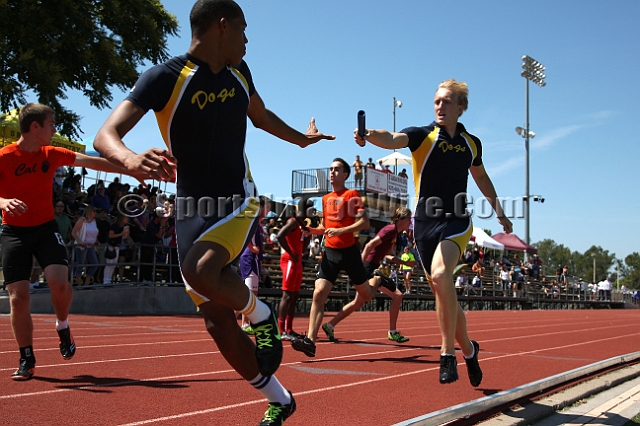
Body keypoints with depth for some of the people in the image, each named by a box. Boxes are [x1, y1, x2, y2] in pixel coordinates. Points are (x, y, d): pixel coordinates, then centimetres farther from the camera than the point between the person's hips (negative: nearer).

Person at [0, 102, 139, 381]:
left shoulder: (51, 154, 4)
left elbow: (93, 163, 8)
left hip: (46, 228, 2)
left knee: (59, 282, -21)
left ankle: (62, 327, 10)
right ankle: (26, 360, 10)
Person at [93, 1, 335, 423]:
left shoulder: (238, 71, 5)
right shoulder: (164, 77, -12)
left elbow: (261, 115, 27)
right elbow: (105, 135, -24)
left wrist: (302, 139, 41)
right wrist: (131, 159, -46)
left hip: (239, 200, 1)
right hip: (193, 206, -1)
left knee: (200, 270, -32)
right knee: (218, 322, 2)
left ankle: (262, 316, -2)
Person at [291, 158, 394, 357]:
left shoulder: (352, 195, -6)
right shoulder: (326, 199, 12)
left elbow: (365, 222, -15)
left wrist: (340, 230, -25)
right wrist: (312, 229, 0)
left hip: (349, 251, -4)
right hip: (330, 252, 4)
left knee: (366, 295, 10)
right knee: (319, 294, -12)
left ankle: (378, 281, 45)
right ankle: (310, 341, -15)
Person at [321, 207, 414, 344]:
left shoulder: (394, 233, 16)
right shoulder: (391, 230, -13)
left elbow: (388, 256, 23)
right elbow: (370, 245, -20)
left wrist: (405, 262, 14)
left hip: (370, 269, 10)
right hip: (369, 267, -10)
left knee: (358, 303, 14)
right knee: (397, 295, -6)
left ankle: (330, 326, 19)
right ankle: (392, 332, 1)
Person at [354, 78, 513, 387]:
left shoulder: (471, 143, 8)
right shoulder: (422, 135, -4)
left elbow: (481, 178, 26)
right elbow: (392, 139, -26)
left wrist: (499, 213, 28)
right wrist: (369, 135, -48)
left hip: (456, 222, 0)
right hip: (425, 224, 0)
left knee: (440, 274, -28)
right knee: (443, 294, 6)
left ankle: (448, 353, -17)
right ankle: (468, 349, 31)